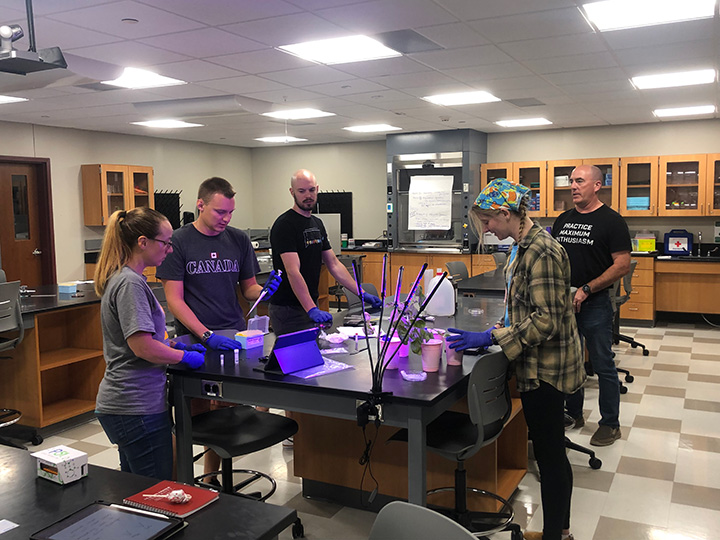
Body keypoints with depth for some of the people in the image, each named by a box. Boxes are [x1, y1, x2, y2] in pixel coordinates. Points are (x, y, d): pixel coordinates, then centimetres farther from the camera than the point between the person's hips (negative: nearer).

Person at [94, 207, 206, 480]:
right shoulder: (129, 283, -19)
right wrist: (185, 356, -8)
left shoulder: (120, 278, 12)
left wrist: (174, 345, 12)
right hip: (137, 407, -10)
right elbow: (144, 347, -23)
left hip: (120, 403, 10)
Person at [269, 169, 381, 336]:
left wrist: (361, 293, 5)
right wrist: (312, 310, -33)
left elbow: (334, 264, 13)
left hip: (312, 307, 8)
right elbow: (293, 272, -24)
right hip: (288, 310, -7)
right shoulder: (285, 225, -14)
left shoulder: (317, 224, 12)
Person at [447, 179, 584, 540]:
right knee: (551, 454, 19)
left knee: (549, 456, 2)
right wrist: (498, 330, 8)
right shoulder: (524, 246, 9)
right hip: (539, 365, 10)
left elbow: (546, 321, -24)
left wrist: (492, 337, -22)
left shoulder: (540, 251, -21)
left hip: (545, 368, -10)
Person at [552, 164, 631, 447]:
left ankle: (610, 424, 17)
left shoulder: (611, 221, -8)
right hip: (563, 302, 6)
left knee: (603, 365, 3)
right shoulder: (562, 220, 10)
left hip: (595, 304, -6)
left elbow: (622, 265, -14)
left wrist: (586, 290, -19)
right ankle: (573, 414, 32)